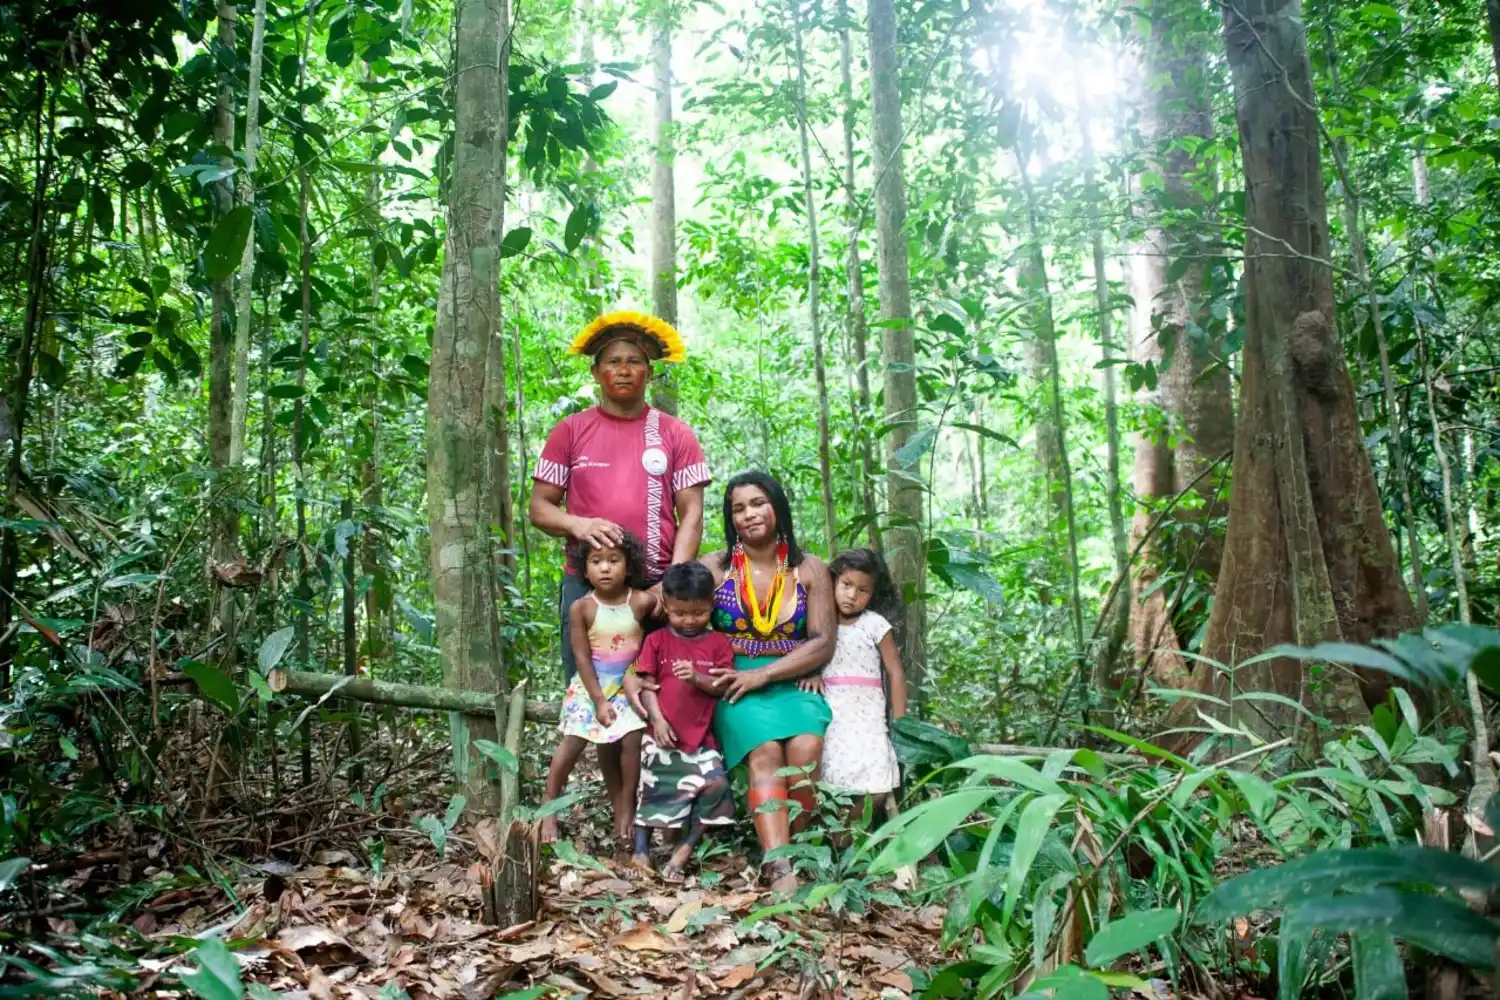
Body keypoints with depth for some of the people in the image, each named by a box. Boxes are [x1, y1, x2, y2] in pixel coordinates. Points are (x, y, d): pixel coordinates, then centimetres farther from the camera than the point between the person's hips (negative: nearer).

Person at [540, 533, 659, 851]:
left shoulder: (642, 602, -12)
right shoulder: (582, 608, -12)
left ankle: (626, 807, 2)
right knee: (571, 743, -2)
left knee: (631, 740, -14)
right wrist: (599, 700, -12)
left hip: (628, 686, 0)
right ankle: (549, 804, 15)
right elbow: (582, 658, -9)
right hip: (590, 687, 0)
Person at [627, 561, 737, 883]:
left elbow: (725, 687, -4)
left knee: (716, 784, -12)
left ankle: (686, 845, 4)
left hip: (700, 736, 1)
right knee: (654, 791, 5)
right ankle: (641, 851, 18)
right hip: (663, 733, -1)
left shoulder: (718, 643, 3)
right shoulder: (656, 641, 0)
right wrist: (657, 720, -15)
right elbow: (647, 687, -2)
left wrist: (698, 678, -21)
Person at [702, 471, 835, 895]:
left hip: (793, 684, 1)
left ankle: (778, 855, -15)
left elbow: (822, 644, -1)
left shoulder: (810, 569, 6)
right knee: (766, 752, -30)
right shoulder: (714, 568, 5)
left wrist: (763, 674, -12)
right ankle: (781, 872, -37)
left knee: (806, 749, -29)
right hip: (736, 688, -1)